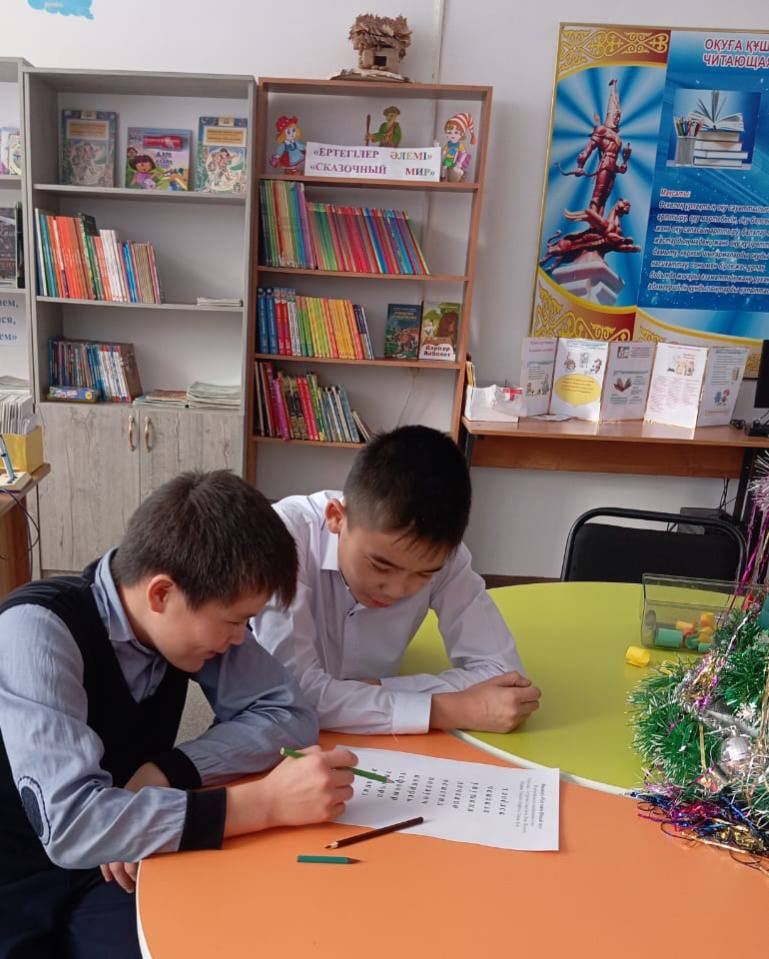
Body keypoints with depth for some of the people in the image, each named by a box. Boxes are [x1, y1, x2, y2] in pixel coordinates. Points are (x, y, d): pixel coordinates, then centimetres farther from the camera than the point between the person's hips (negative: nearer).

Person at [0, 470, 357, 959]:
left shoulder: (195, 616, -9)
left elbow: (288, 712, -5)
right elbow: (69, 823, -33)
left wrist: (167, 769, -19)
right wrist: (267, 802, -33)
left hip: (117, 864, 5)